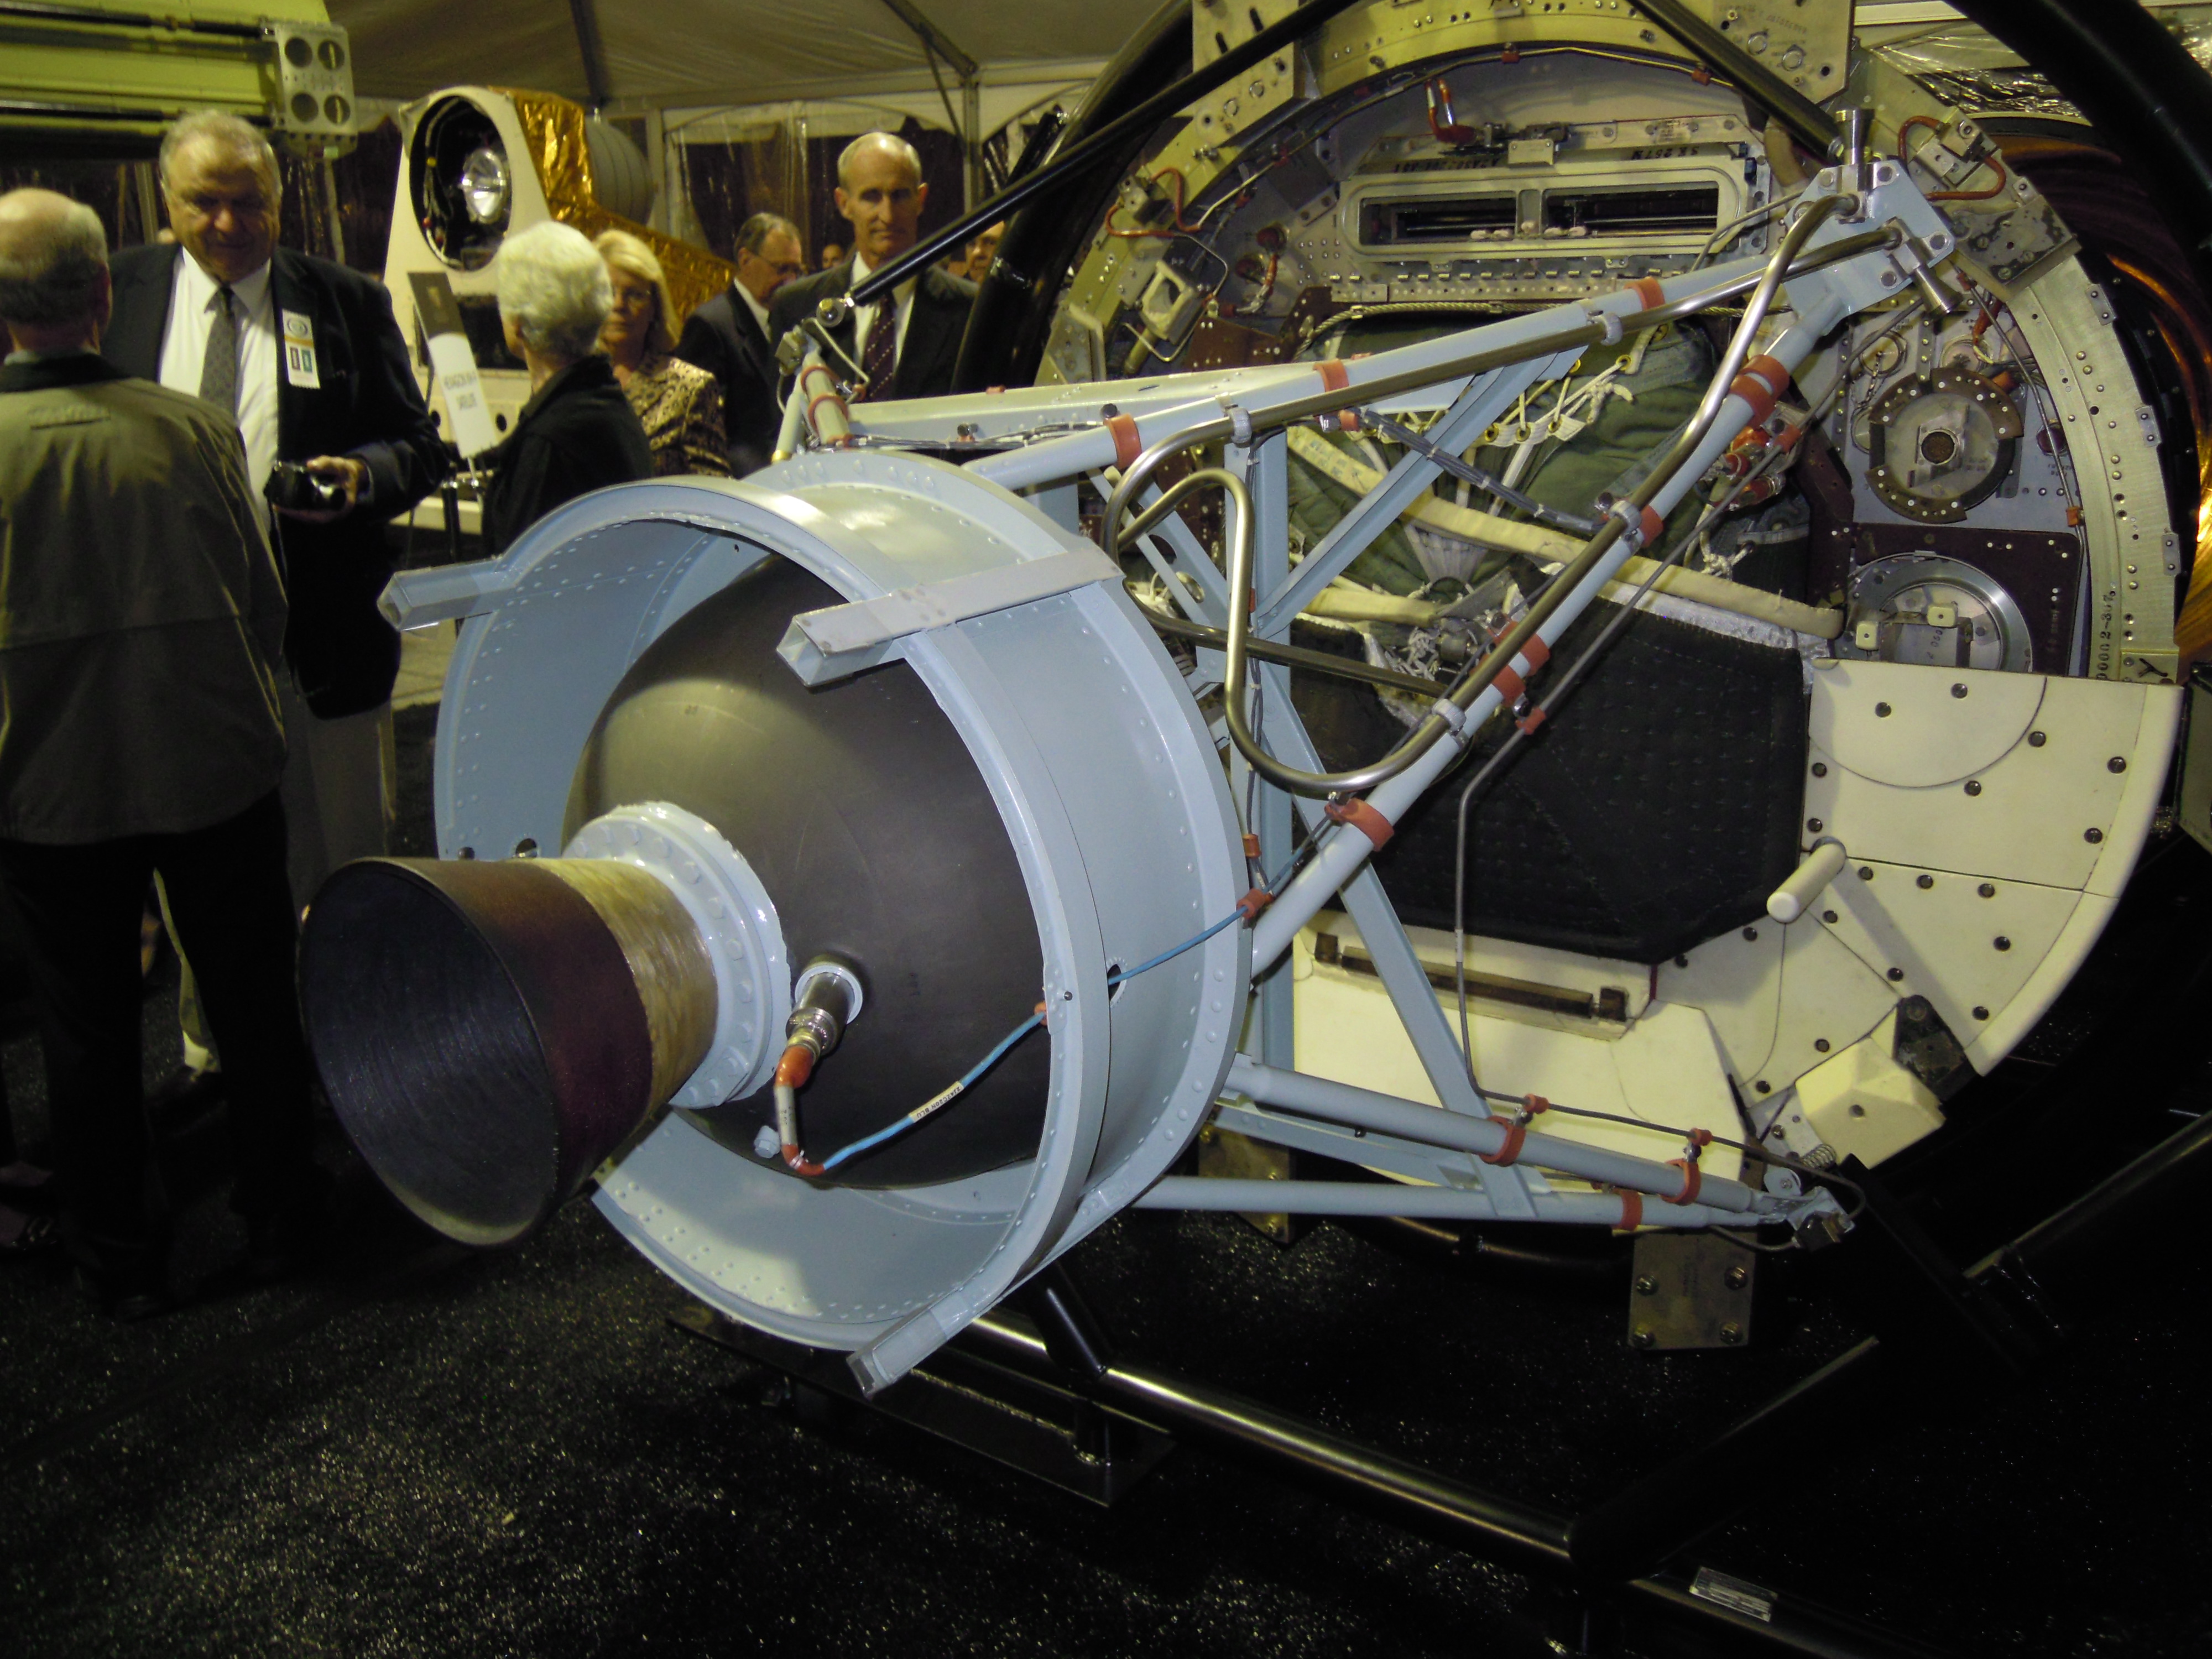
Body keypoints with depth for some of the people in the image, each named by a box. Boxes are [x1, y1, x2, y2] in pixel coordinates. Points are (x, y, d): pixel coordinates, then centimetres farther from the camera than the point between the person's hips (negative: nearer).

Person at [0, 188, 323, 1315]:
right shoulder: (196, 427, -10)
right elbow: (265, 600, 0)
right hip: (215, 767, 1)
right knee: (253, 1004, 16)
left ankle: (121, 1260, 28)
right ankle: (275, 1214, 31)